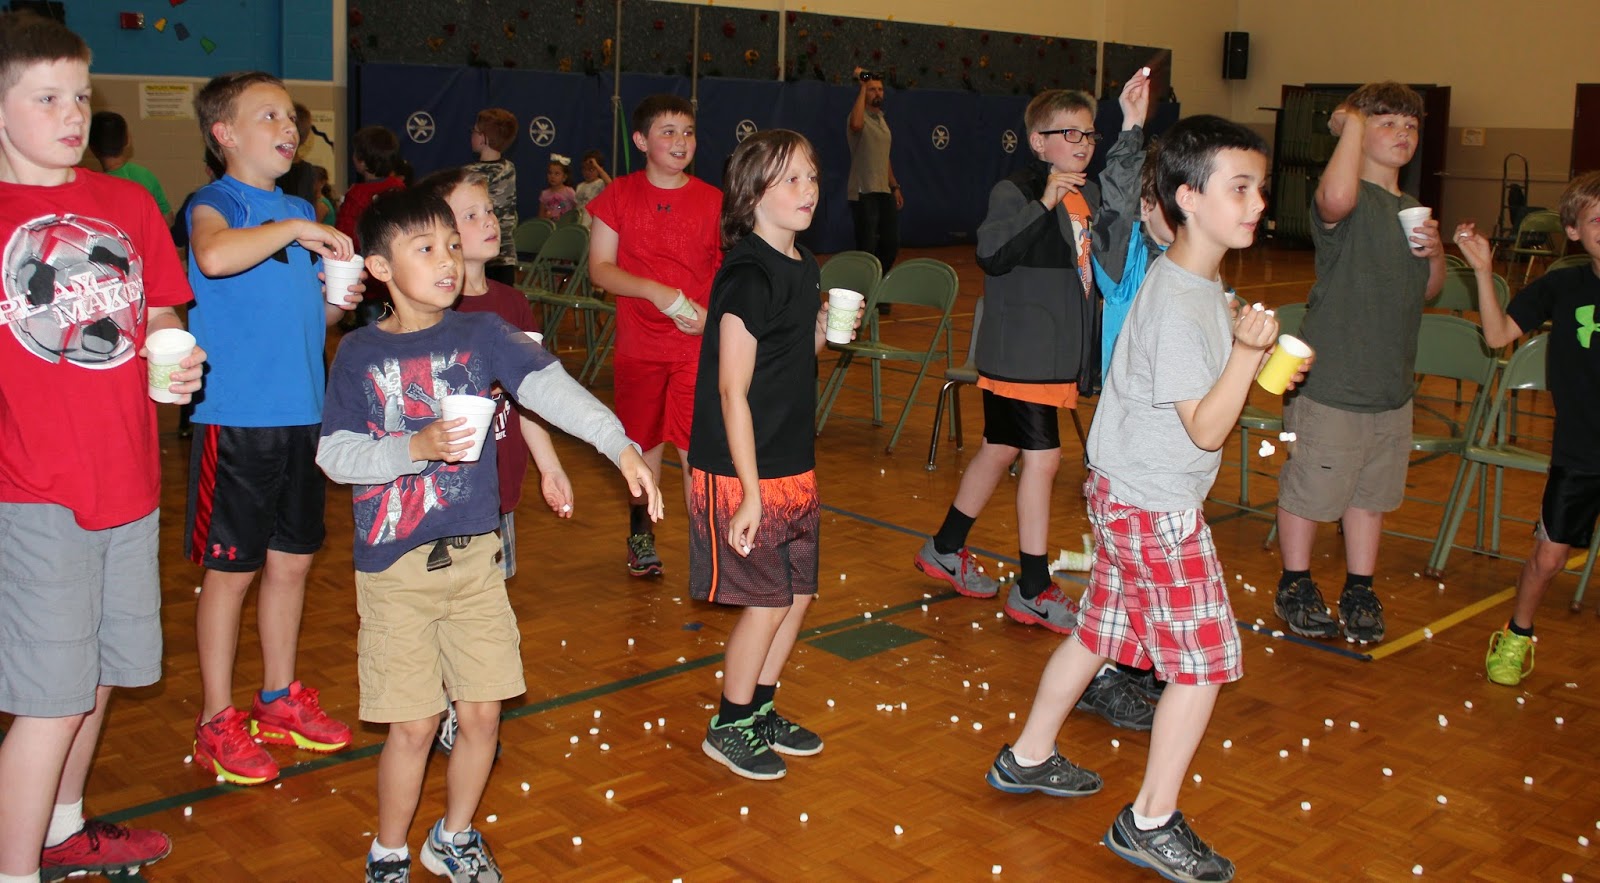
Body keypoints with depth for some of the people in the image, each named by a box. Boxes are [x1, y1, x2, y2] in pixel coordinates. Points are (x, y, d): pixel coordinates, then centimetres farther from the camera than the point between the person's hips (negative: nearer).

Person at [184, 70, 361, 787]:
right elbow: (215, 257, -33)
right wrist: (295, 229, -22)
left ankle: (279, 700, 29)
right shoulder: (216, 203, -7)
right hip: (236, 415, -7)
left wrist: (339, 303, 2)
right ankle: (217, 720, 15)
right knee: (230, 569, 2)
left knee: (292, 561, 14)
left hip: (302, 412, 7)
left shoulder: (299, 213, 15)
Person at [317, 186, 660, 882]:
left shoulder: (481, 334, 1)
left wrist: (619, 444, -26)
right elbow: (335, 456, -6)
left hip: (474, 557, 2)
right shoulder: (359, 355, -3)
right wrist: (416, 447, -22)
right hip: (394, 567, -2)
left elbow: (550, 386, -13)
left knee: (482, 713, 8)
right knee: (413, 723, 2)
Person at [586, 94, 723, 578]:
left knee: (698, 450, -6)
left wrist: (712, 313, -14)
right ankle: (641, 534, 35)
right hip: (639, 347, 1)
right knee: (645, 444, 13)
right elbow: (600, 268, -4)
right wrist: (656, 291, -18)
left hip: (699, 347, -1)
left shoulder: (712, 201, 0)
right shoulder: (619, 196, -1)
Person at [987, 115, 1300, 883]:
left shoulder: (1196, 283, 7)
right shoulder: (1177, 306, -24)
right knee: (1203, 661, 0)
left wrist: (1260, 363, 8)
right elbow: (1207, 429, -24)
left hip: (1125, 493, 10)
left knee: (1100, 630, 21)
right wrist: (1249, 349, -33)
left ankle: (1028, 757, 37)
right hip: (1156, 508, -10)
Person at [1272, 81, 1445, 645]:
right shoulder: (1349, 202, -13)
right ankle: (1294, 587, 24)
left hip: (1392, 387, 7)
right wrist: (1352, 124, -25)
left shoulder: (1412, 209, 12)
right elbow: (1336, 198, -40)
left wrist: (1436, 253, 0)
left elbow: (1429, 290, 22)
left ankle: (1360, 592, 30)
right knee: (1308, 491, 5)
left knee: (1372, 495, 17)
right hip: (1331, 383, -7)